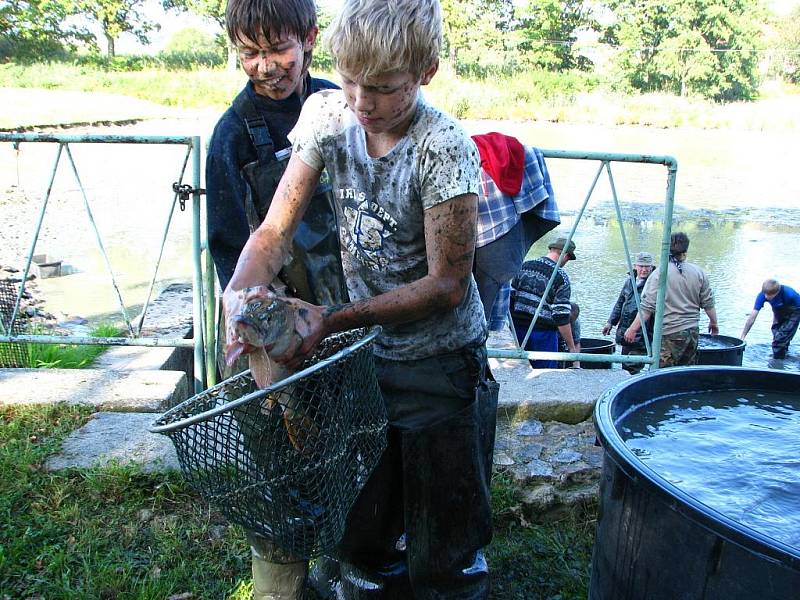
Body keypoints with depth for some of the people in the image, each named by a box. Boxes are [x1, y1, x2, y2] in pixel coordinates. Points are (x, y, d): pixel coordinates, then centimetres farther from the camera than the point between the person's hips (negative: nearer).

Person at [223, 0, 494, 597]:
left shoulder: (444, 147, -23)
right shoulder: (328, 114, -8)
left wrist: (333, 320, -27)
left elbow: (447, 284, -21)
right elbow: (275, 230, -7)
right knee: (363, 527, 23)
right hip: (365, 352, 5)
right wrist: (240, 288, -28)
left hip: (440, 363, -5)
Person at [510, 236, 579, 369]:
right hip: (543, 332, -5)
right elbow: (561, 317, -15)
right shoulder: (561, 277, -10)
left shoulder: (524, 266, 5)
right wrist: (572, 347, -10)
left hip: (518, 327, 5)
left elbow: (510, 297, 7)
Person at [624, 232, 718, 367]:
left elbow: (647, 306, -14)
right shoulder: (699, 272, 5)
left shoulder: (659, 273, -10)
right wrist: (714, 323, 27)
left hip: (670, 334, -5)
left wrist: (633, 328, -9)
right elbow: (708, 303, 10)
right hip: (693, 331, 5)